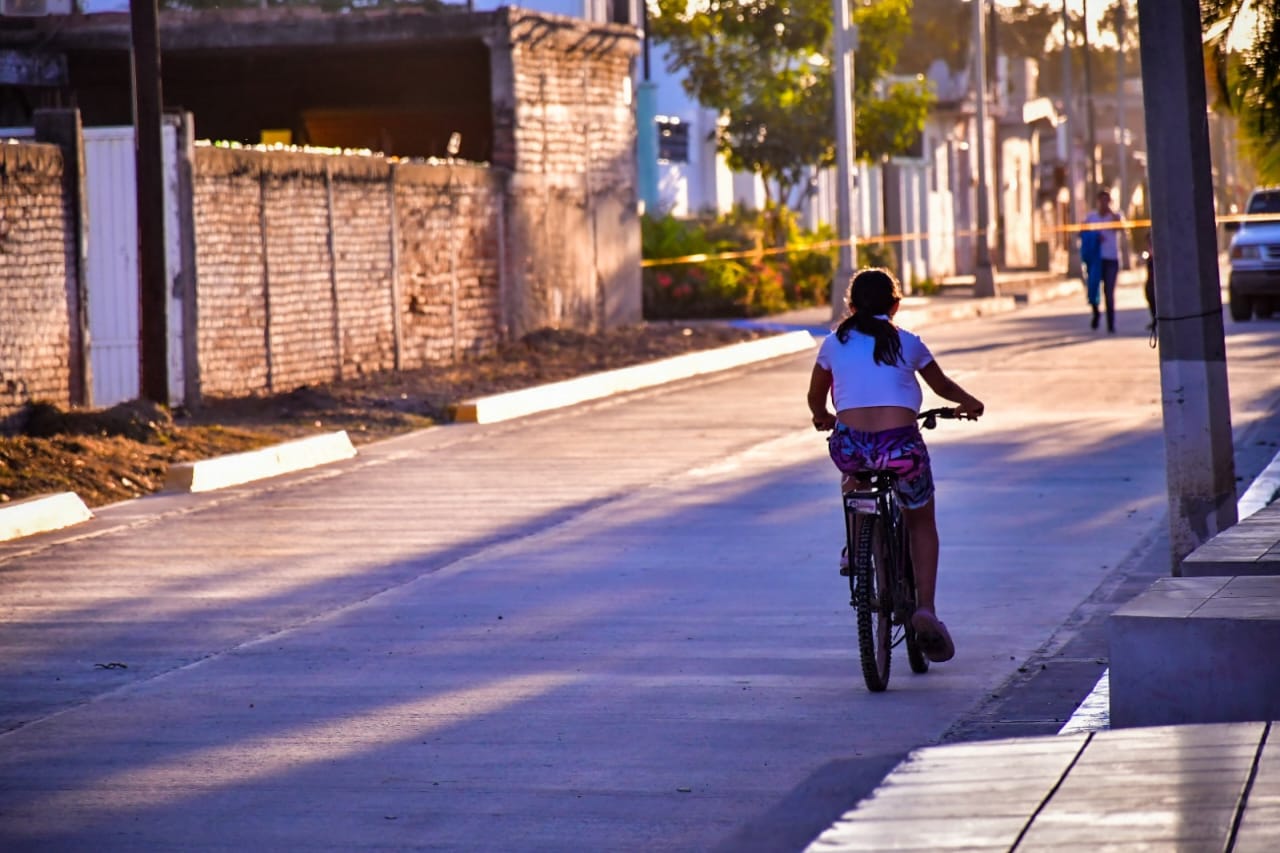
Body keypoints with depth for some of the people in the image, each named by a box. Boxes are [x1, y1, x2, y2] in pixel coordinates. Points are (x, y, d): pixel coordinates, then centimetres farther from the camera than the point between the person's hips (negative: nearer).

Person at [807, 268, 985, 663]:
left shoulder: (834, 343, 14)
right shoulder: (908, 344, 12)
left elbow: (816, 399, 27)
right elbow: (942, 385, 28)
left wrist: (822, 418, 50)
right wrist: (968, 402, 49)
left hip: (849, 446, 1)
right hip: (899, 445, -1)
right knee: (922, 522, 22)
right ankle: (926, 608, 8)